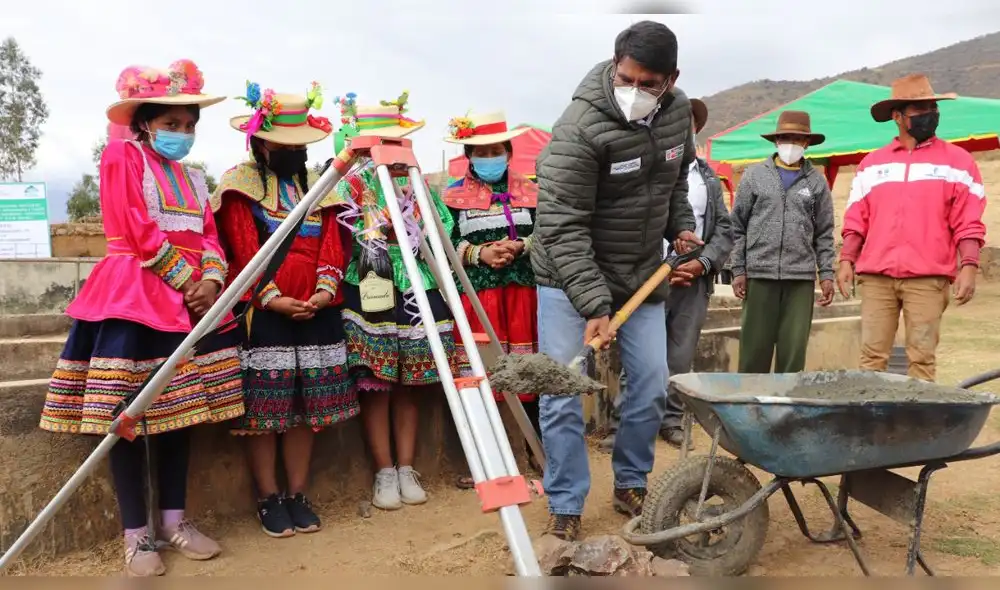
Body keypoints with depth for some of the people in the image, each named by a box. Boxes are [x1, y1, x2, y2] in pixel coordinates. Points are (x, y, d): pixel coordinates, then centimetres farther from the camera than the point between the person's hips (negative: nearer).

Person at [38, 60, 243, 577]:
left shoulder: (193, 176, 19)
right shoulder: (122, 155, 0)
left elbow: (209, 235, 10)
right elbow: (139, 231, -10)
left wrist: (210, 280, -9)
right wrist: (186, 279, -11)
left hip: (189, 296, 6)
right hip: (132, 294, -6)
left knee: (177, 405, 7)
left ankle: (174, 520, 17)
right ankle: (136, 535, 3)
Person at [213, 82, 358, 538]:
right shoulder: (240, 183, 1)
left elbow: (332, 243, 5)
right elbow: (245, 249, -9)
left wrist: (325, 290, -11)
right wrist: (273, 297, -18)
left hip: (315, 310, 5)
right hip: (262, 310, -4)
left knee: (307, 403, 6)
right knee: (265, 404, -1)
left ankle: (298, 494, 17)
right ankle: (268, 499, 11)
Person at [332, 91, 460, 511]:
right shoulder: (348, 185, 1)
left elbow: (442, 231, 10)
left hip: (416, 291, 3)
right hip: (369, 294, -3)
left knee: (409, 384, 7)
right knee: (375, 384, -1)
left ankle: (406, 469, 16)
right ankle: (384, 473, 10)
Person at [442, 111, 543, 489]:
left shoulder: (528, 191, 9)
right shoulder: (454, 195, 4)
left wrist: (520, 246, -12)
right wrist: (479, 252, -14)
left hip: (523, 290, 2)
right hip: (476, 293, -1)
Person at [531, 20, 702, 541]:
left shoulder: (678, 111, -3)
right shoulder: (580, 127, -25)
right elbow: (562, 226, -27)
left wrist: (680, 223, 3)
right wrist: (594, 305, -32)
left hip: (641, 275, 6)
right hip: (569, 274, -5)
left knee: (651, 388, 7)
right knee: (562, 395, -4)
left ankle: (631, 485, 29)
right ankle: (565, 507, 13)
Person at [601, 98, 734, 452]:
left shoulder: (709, 179, 15)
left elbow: (725, 230, 12)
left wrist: (703, 263, -5)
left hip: (694, 283, 4)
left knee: (681, 360, 10)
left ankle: (671, 421, 22)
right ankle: (621, 426, 4)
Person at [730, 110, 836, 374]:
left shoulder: (817, 180, 10)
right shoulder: (755, 175, 7)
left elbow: (824, 234, 10)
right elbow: (737, 227, 6)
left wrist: (826, 274, 2)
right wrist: (738, 270, 0)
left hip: (801, 277, 1)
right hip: (760, 274, -1)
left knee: (794, 350, 1)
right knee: (755, 347, 2)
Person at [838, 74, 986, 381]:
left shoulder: (957, 161, 7)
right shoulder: (872, 163, 13)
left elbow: (968, 223, 2)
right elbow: (856, 220, 12)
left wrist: (969, 266, -8)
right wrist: (847, 260, 3)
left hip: (928, 278, -2)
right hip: (876, 276, 2)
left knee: (922, 357, -1)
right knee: (872, 355, 1)